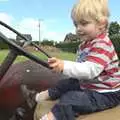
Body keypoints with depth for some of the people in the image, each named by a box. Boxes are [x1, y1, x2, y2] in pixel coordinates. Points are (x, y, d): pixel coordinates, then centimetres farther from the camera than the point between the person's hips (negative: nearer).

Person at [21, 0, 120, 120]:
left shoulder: (102, 44, -25)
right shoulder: (85, 44, 10)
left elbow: (90, 69, -38)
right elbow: (81, 65, 12)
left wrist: (64, 66, -46)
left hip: (105, 93, -10)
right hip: (87, 85, 10)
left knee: (69, 99, -25)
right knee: (65, 84, 15)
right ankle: (38, 97, 24)